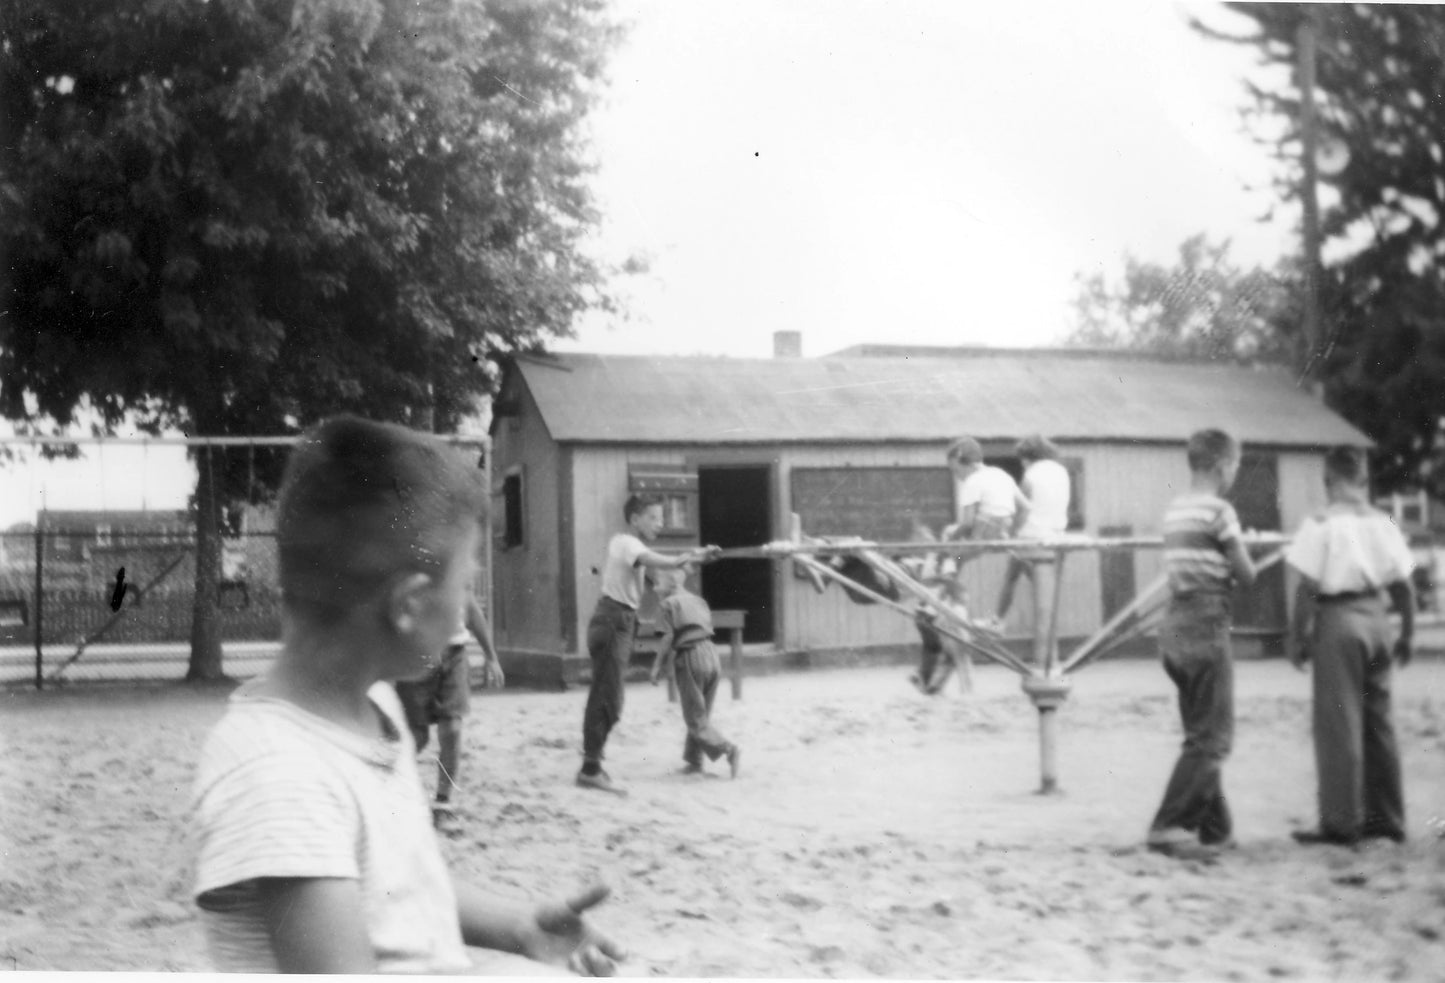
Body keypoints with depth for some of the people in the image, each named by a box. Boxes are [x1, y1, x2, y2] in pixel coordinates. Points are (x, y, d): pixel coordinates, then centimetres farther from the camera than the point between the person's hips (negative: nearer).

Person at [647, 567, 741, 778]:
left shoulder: (668, 604, -2)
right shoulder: (699, 601, 18)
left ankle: (728, 749, -20)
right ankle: (694, 760, 19)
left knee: (696, 719, -2)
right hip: (711, 655, 7)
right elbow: (708, 628, 15)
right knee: (702, 714, 17)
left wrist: (657, 667, -1)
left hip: (690, 658, -7)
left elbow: (668, 638, -9)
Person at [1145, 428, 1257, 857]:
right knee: (1211, 737, -3)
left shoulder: (1174, 511, 13)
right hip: (1206, 628, -8)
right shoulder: (1219, 511, -11)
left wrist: (1223, 565, 2)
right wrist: (1240, 552, 11)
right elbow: (1247, 574, -7)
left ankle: (1215, 828, 19)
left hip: (1174, 626, 8)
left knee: (1200, 733, 14)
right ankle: (1167, 827, -7)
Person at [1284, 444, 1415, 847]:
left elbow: (1308, 587, -13)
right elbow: (1403, 586, 7)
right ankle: (1386, 817, 20)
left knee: (1338, 724, 0)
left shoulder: (1321, 524, -10)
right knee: (1378, 722, 14)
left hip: (1337, 618, -5)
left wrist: (1298, 637, -6)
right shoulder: (1381, 523, 5)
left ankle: (1341, 821, 3)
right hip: (1375, 618, 5)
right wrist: (1407, 633, 17)